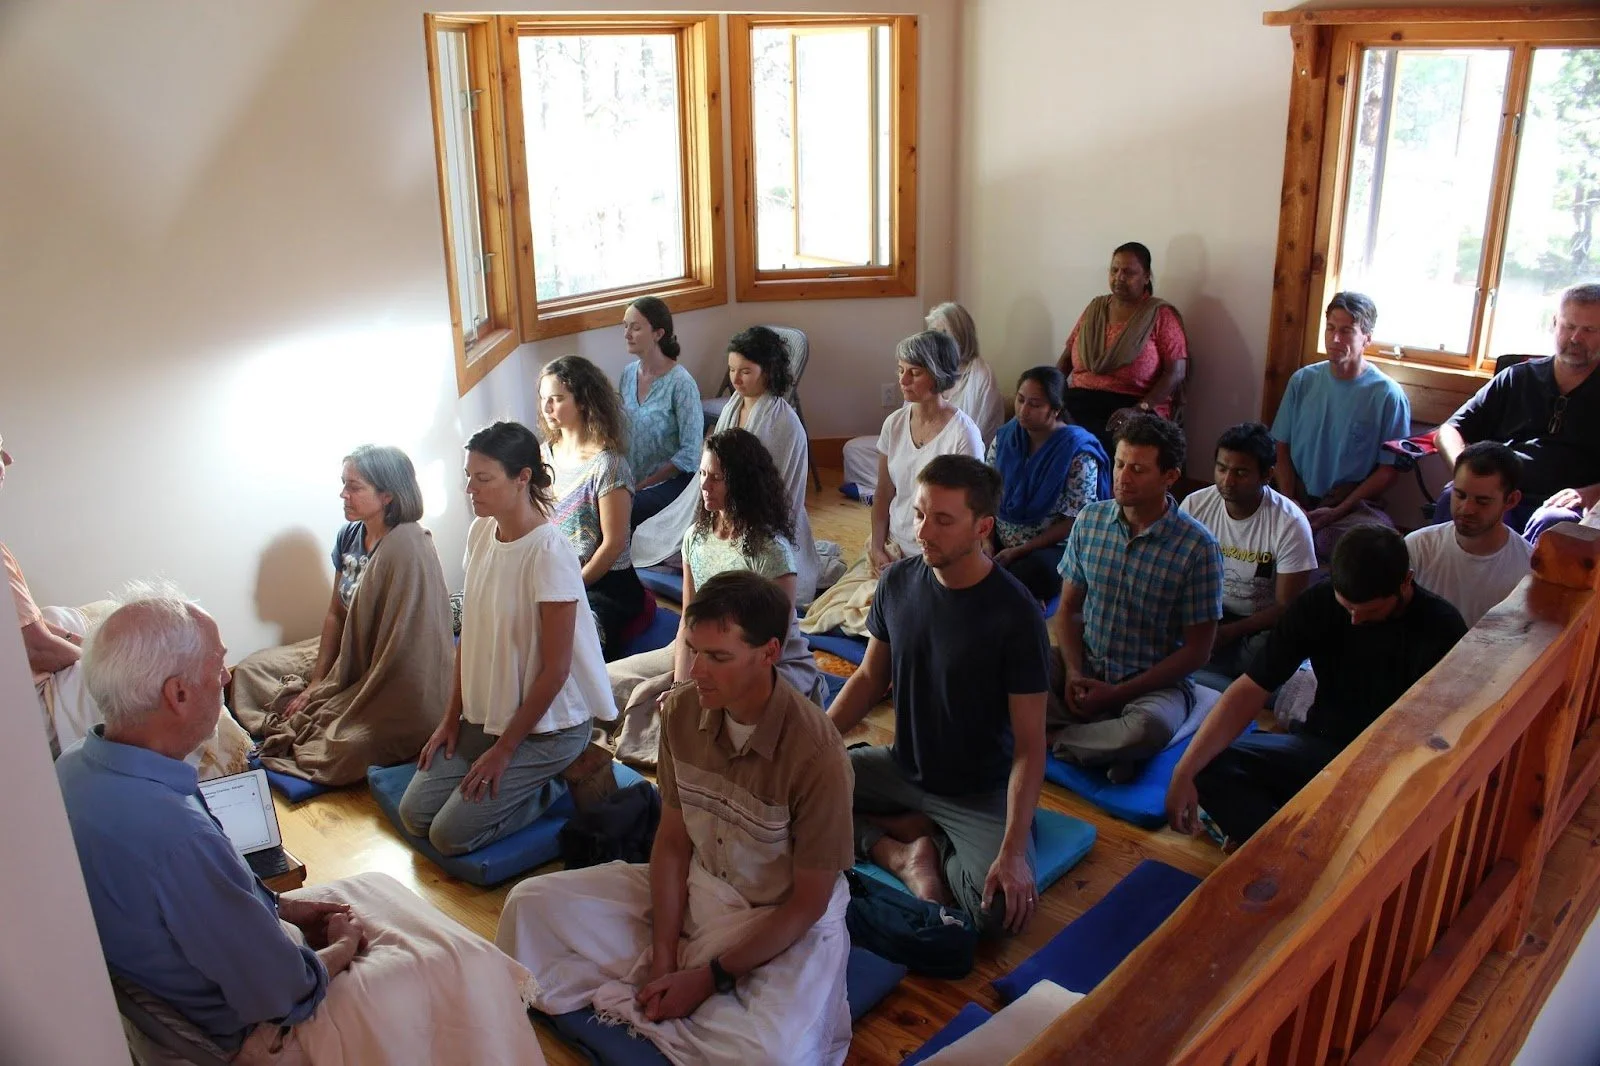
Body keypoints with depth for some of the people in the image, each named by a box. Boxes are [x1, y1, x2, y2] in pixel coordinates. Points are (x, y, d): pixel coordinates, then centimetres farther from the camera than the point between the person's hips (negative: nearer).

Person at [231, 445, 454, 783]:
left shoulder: (408, 549, -26)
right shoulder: (350, 535, 1)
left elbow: (401, 646, -25)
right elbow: (336, 613, 7)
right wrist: (315, 683, 3)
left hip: (394, 685, -8)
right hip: (348, 659, 9)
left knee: (346, 747, -30)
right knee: (249, 670, 7)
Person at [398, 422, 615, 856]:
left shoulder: (549, 554, -24)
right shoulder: (480, 532, -1)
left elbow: (555, 669, -21)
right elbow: (469, 633, 8)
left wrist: (504, 748, -14)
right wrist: (452, 718, 7)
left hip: (545, 725, -8)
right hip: (483, 715, 8)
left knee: (450, 834, -9)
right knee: (414, 814, 4)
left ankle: (557, 782, 8)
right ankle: (529, 778, 18)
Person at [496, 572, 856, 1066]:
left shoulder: (816, 754, -28)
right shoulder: (682, 710, -12)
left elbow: (808, 902, -19)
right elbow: (672, 840, -3)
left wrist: (709, 978, -18)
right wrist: (662, 959, -11)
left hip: (784, 919, -4)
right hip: (694, 889, 4)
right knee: (533, 902, -5)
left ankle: (632, 1003, -8)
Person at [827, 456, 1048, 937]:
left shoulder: (1016, 614, -23)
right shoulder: (898, 581, -8)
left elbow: (1029, 743, -20)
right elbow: (870, 677, 6)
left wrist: (1013, 852, -28)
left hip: (980, 794, -4)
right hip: (902, 768, 5)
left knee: (1001, 909, -29)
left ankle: (911, 829, -2)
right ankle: (904, 854, -8)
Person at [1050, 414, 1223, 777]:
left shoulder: (1198, 547, -13)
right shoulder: (1090, 520, 1)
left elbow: (1197, 650, -9)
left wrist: (1117, 693, -14)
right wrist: (1073, 672, -9)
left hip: (1154, 682, -3)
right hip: (1087, 669, 4)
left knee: (1151, 727, -38)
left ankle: (1056, 739, -14)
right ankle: (1107, 744, -12)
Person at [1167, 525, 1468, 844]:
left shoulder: (1440, 628, -14)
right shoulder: (1319, 603, -7)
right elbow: (1251, 688, -11)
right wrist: (1184, 772, -22)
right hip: (1320, 746, 3)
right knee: (1209, 766, -21)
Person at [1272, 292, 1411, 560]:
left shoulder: (1388, 395, -4)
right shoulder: (1303, 380, 7)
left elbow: (1388, 470, -3)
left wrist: (1337, 512, -13)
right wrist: (1289, 500, -6)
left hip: (1353, 504, -2)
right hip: (1300, 499, 2)